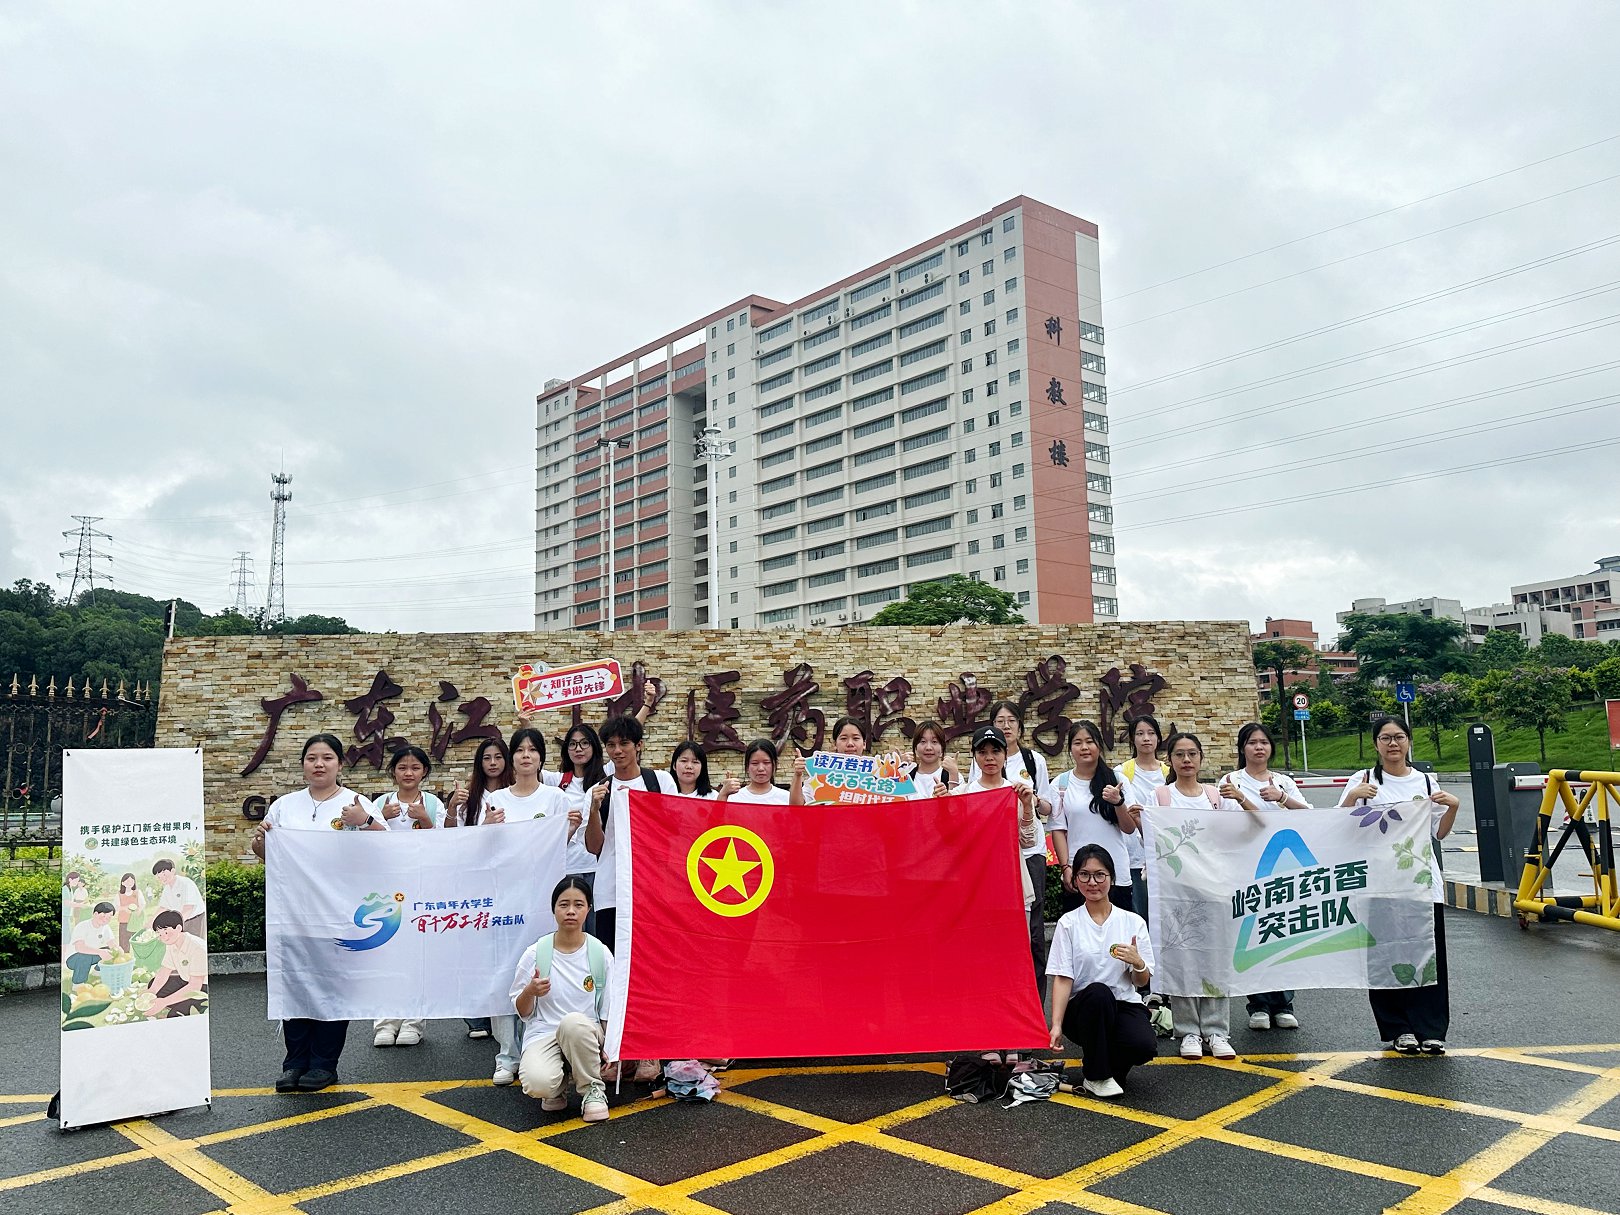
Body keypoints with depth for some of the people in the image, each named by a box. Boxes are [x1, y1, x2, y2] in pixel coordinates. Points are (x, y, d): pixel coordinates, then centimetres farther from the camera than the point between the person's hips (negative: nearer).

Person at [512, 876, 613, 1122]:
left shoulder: (600, 953, -1)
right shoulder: (535, 953, -3)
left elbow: (608, 1011, 6)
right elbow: (522, 1012, 5)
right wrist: (530, 992, -17)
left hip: (584, 1036, 0)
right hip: (543, 1034, 0)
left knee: (574, 1021, -38)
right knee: (537, 1083, -34)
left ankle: (592, 1089, -12)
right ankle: (555, 1089, 6)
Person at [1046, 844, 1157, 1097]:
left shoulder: (1133, 922, 3)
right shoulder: (1068, 923, 0)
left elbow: (1142, 982, 6)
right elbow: (1062, 979, -6)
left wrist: (1138, 963, -18)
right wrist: (1056, 1025, -19)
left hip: (1125, 1004, 1)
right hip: (1082, 1007, -1)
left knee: (1144, 1046, -32)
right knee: (1098, 991, -36)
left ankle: (1111, 1064, 6)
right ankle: (1095, 1075, -15)